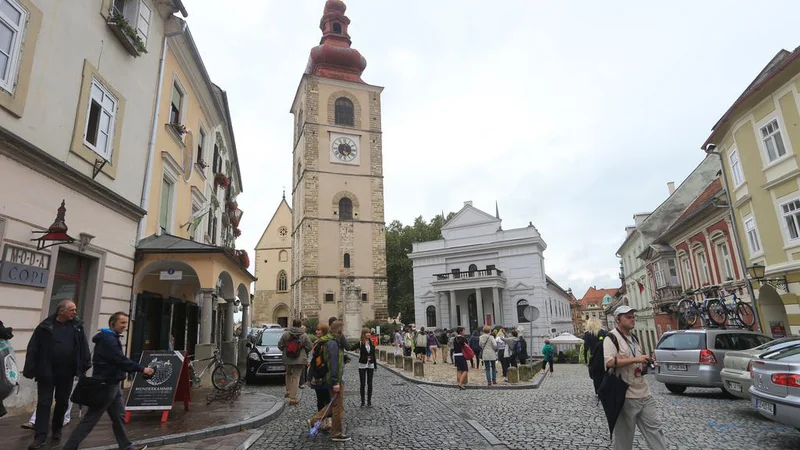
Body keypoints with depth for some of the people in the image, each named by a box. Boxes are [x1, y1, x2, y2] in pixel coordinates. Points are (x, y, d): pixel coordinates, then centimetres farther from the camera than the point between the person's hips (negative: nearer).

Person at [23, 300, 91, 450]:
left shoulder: (77, 326, 2)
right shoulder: (45, 326, -7)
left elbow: (84, 347, 5)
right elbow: (33, 349, -6)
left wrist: (86, 364, 1)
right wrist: (30, 370, -11)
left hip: (67, 373, 3)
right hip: (46, 372, -3)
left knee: (62, 402, 14)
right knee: (44, 403, 1)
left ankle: (57, 429, 31)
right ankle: (40, 436, 6)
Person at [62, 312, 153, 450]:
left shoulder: (111, 338, 16)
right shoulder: (108, 339, -17)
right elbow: (121, 360, -25)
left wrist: (139, 369, 4)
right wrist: (142, 369, -20)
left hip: (112, 384, 10)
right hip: (105, 385, -10)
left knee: (119, 416, 13)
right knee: (90, 419, -2)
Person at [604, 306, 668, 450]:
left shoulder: (633, 338, 15)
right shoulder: (612, 337, -12)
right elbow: (609, 362, -25)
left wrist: (646, 364, 3)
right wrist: (636, 359, -24)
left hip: (644, 393, 8)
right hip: (626, 395, -8)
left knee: (655, 427, 9)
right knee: (624, 434, 4)